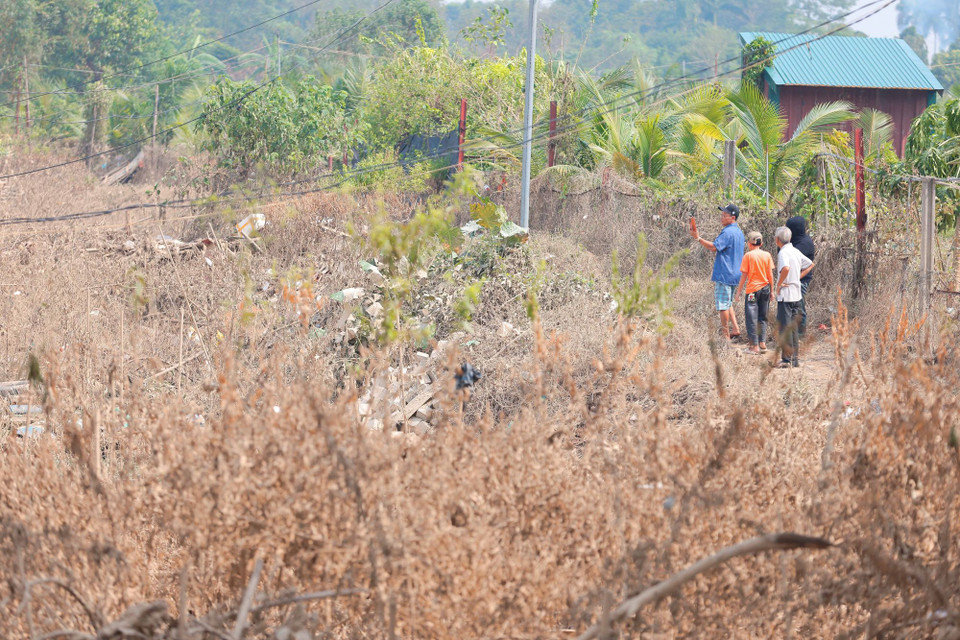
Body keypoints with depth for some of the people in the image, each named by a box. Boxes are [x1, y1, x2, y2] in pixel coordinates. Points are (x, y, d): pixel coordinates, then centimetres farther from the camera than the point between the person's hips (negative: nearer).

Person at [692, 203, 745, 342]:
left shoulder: (727, 232, -17)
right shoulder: (738, 232, 15)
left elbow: (714, 247, -25)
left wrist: (698, 238, -22)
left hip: (724, 275, -10)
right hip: (735, 274, 10)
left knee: (723, 305, -4)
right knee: (728, 303, 19)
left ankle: (726, 336, -1)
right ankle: (735, 331, 16)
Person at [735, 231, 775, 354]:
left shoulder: (748, 256, -7)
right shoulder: (767, 255, 2)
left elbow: (744, 275, -6)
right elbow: (770, 274, 4)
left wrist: (739, 291, 2)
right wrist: (772, 290, 13)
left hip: (752, 289, -4)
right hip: (765, 289, 4)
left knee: (751, 317, 0)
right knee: (762, 317, 14)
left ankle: (754, 346, -2)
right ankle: (763, 343, 13)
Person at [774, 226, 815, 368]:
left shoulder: (783, 252, -15)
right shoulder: (795, 251, 10)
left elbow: (786, 268, -34)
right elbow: (810, 264, 22)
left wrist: (779, 284, -20)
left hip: (785, 295, -8)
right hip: (796, 294, 8)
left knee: (784, 327, -3)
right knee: (793, 327, 14)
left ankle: (787, 359, -3)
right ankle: (796, 358, 16)